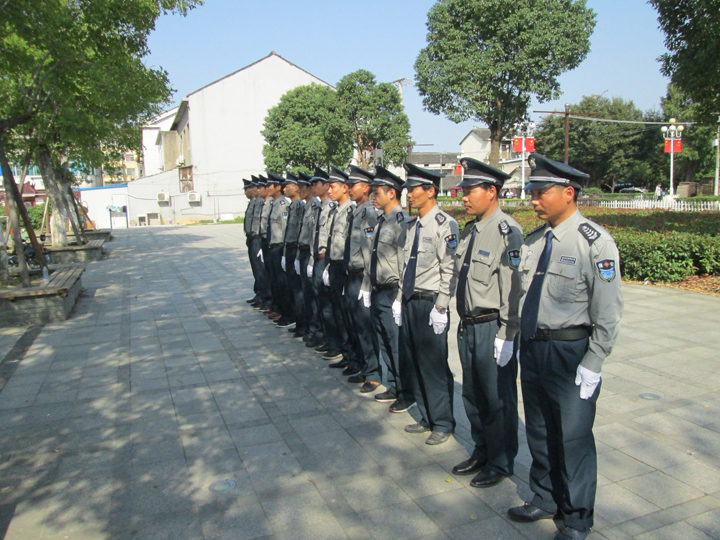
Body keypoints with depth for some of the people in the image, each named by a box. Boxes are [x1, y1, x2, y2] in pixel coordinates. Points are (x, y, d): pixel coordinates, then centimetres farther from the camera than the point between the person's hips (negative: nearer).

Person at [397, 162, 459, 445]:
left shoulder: (445, 225, -12)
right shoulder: (413, 226, 13)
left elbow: (450, 270, -16)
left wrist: (440, 308, -18)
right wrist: (399, 299, 14)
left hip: (430, 304, -8)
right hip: (410, 302, 8)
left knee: (434, 366, 1)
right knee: (414, 363, 14)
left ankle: (442, 423, 18)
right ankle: (426, 417, 29)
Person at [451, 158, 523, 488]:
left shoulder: (507, 231, -15)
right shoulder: (470, 230, 11)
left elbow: (513, 288, -18)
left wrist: (506, 336, -18)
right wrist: (464, 322, 16)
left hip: (493, 329, -8)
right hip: (468, 326, 8)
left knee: (498, 399, 6)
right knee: (473, 396, 18)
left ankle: (501, 463, 24)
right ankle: (481, 452, 36)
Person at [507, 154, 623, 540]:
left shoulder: (595, 242, -13)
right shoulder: (534, 240, 7)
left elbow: (608, 310, -14)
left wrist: (593, 363, -15)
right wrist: (519, 340, 12)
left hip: (571, 351, -6)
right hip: (532, 346, 7)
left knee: (573, 436, 5)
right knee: (538, 430, 17)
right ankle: (544, 500, 37)